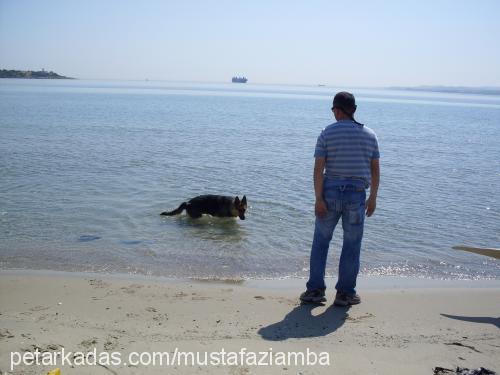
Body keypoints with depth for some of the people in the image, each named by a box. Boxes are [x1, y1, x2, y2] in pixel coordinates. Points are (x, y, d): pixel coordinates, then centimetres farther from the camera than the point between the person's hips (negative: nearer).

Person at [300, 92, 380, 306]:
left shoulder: (327, 134, -3)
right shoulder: (369, 135, 4)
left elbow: (319, 168, -11)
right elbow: (375, 170, 5)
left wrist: (318, 198, -10)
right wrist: (373, 198, 11)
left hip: (330, 193, -1)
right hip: (357, 195, 1)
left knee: (321, 242, 11)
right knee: (352, 246, 9)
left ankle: (315, 290, 13)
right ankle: (345, 293, 14)